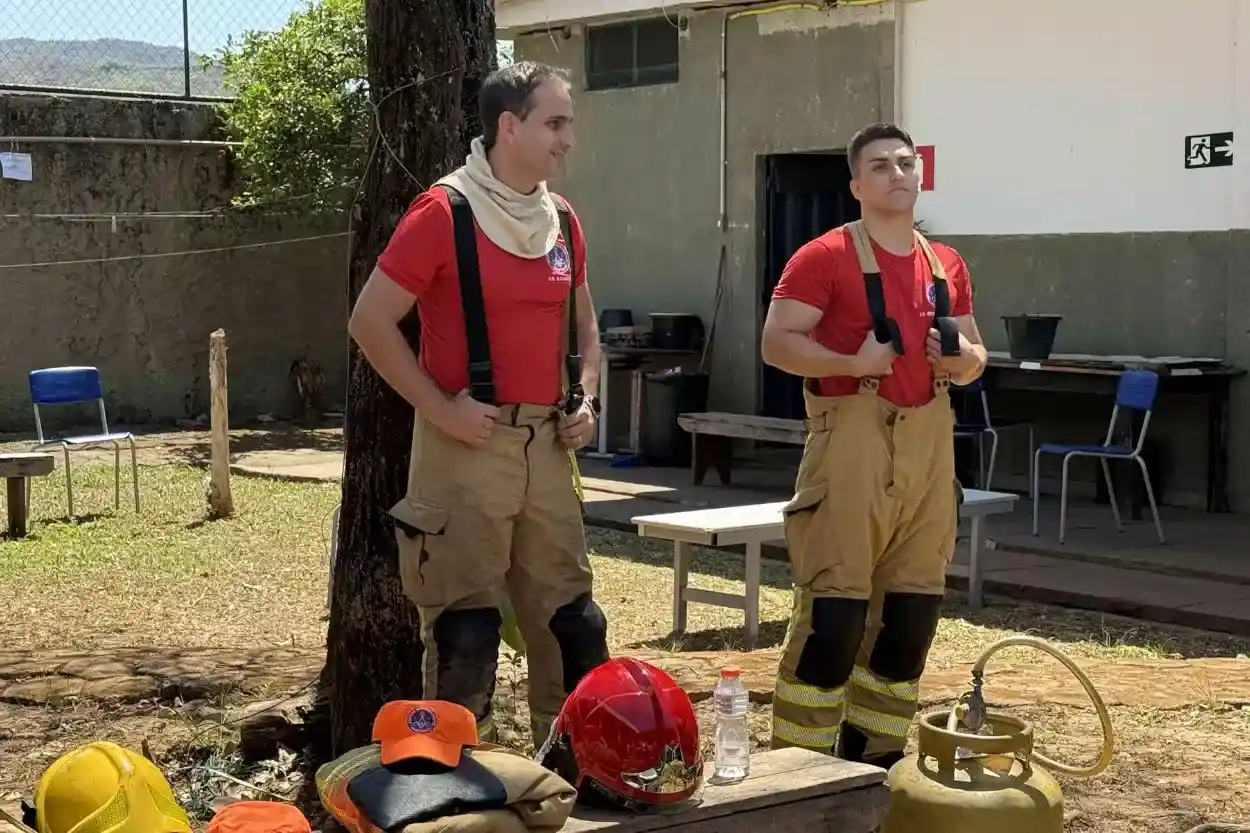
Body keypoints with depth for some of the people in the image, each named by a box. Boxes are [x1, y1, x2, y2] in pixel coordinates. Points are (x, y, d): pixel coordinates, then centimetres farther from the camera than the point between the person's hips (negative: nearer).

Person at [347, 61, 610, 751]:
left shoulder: (562, 221, 10)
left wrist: (586, 398, 7)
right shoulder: (445, 213, -11)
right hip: (469, 445, -7)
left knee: (572, 616, 12)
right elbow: (370, 321, -11)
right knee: (465, 627, 0)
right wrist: (439, 408, -14)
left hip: (547, 445, 7)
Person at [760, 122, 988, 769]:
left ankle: (875, 758, 23)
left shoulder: (947, 266, 15)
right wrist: (853, 364, -21)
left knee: (914, 608, 10)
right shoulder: (824, 257, -5)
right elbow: (776, 344, -10)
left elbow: (975, 360, 21)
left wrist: (959, 356, -1)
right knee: (834, 606, -10)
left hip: (928, 440, 7)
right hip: (853, 436, -7)